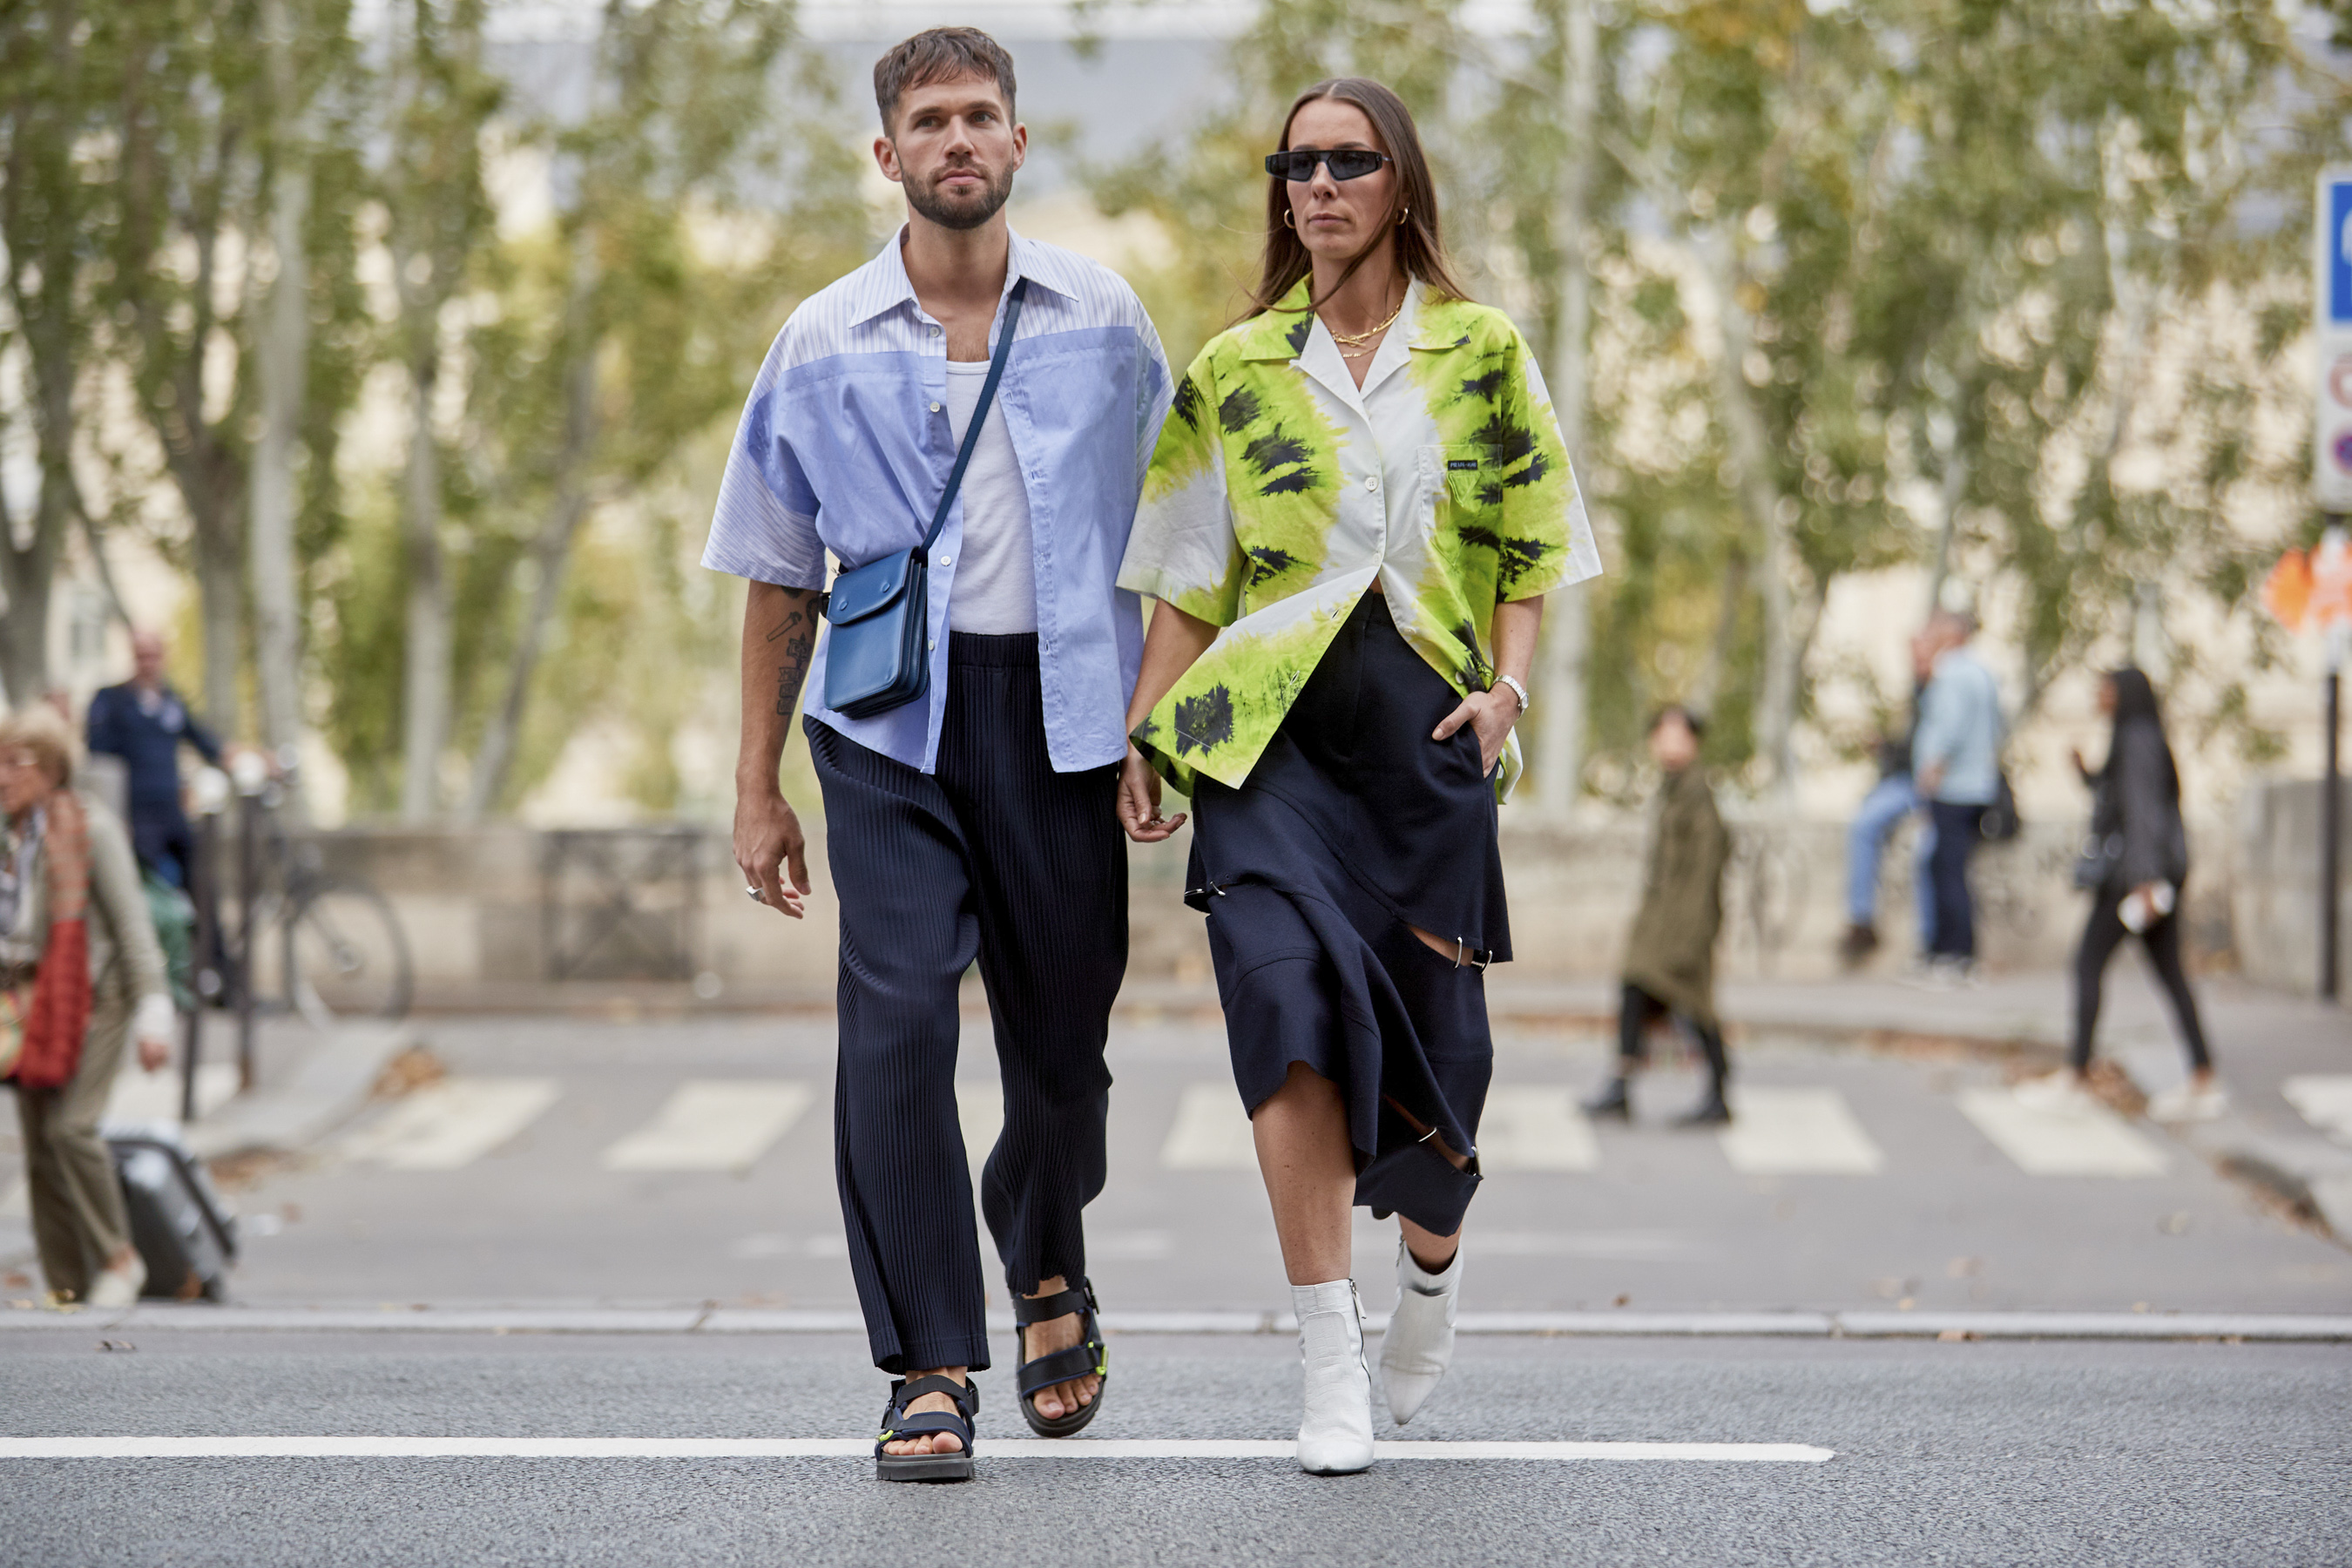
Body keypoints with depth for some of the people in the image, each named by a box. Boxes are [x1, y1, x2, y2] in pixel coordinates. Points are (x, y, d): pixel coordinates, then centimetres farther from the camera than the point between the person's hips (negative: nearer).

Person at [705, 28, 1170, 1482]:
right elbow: (781, 575, 10)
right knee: (898, 1020, -15)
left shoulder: (1101, 322, 6)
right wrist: (758, 788, 8)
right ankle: (930, 1370, -8)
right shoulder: (825, 343, 5)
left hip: (1061, 708, 1)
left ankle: (1048, 1265, 39)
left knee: (1063, 1046, 7)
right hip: (890, 718, -1)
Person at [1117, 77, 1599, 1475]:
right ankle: (1331, 1369, -16)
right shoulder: (1236, 368, 9)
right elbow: (1191, 575, 10)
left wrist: (1507, 687, -7)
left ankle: (1433, 1267, 36)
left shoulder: (1483, 355, 8)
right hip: (1268, 729, 0)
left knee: (1429, 1032, 2)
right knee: (1287, 994, -19)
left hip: (1425, 728, 0)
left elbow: (1531, 548, 8)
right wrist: (1142, 732, 3)